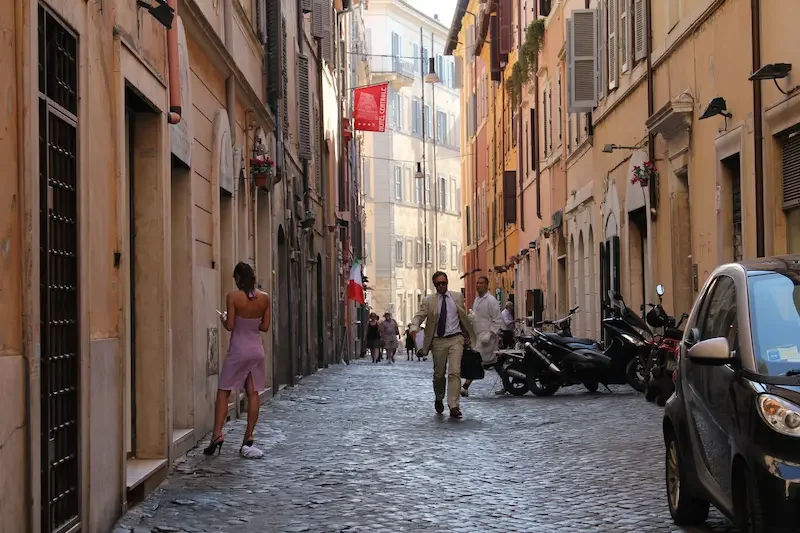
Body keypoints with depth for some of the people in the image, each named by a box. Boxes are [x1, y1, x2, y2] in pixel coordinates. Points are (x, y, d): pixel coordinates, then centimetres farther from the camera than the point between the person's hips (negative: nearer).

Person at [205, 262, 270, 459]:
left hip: (238, 350, -4)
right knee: (253, 393, 5)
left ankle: (217, 434, -6)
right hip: (257, 349, 4)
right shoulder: (264, 298, 1)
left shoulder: (233, 297, -11)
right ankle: (248, 439, 6)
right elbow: (265, 326, 4)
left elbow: (230, 326, -12)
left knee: (223, 391, 4)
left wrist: (223, 318, 8)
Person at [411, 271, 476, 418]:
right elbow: (419, 316, -9)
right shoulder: (428, 301, 1)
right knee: (439, 374, 11)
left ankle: (454, 406, -17)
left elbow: (464, 317, 15)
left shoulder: (458, 297, 7)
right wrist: (414, 327, -30)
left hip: (456, 339, 0)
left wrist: (468, 336, 15)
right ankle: (439, 399, 36)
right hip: (438, 341, 0)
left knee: (454, 372, -14)